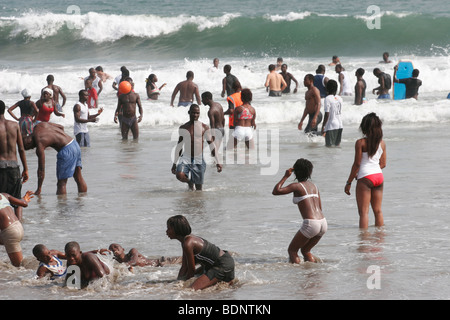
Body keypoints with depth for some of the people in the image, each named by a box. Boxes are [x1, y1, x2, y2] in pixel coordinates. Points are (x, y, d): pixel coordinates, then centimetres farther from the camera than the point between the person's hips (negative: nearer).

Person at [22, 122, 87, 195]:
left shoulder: (40, 144, -14)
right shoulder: (39, 125, 7)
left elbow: (41, 169, -12)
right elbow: (61, 127, 20)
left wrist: (39, 189, -5)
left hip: (67, 150, -9)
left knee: (61, 183, -4)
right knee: (79, 178, 18)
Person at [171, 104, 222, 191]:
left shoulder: (204, 128, 1)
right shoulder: (183, 128, 7)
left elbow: (211, 145, 3)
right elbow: (179, 146, 15)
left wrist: (217, 162, -1)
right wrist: (174, 163, 16)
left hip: (199, 160, -1)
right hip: (186, 158, 1)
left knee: (199, 189, -3)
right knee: (180, 176, -26)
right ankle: (190, 182, 8)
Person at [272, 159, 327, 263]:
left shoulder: (297, 186, -3)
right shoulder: (314, 186, 18)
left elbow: (275, 191, -10)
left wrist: (285, 176, 0)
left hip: (311, 224, -7)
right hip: (323, 223, 7)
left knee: (292, 250, 9)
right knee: (305, 250, 25)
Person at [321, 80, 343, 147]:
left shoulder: (327, 99, -13)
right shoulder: (339, 98, 7)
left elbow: (327, 114, -16)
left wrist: (323, 126, -10)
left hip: (331, 126, -7)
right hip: (339, 125, 7)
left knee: (329, 145, -3)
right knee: (337, 145, 12)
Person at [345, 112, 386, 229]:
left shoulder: (360, 143, -9)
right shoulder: (382, 143, 6)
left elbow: (357, 164, -10)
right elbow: (383, 164, 11)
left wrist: (349, 182, -2)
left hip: (365, 178, -5)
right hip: (379, 176, 5)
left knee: (364, 211, -3)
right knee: (378, 210, 13)